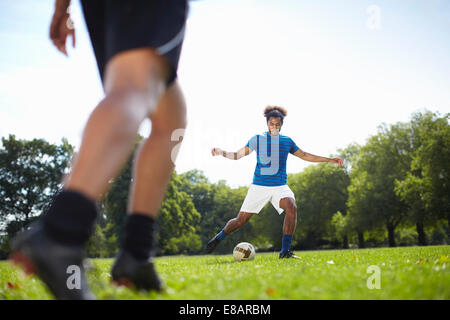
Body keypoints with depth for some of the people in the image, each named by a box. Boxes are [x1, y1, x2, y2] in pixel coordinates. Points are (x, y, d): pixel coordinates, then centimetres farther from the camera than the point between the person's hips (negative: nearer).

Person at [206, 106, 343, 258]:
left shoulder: (287, 141, 9)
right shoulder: (257, 139, 2)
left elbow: (304, 155, 21)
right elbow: (237, 155, 3)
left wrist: (329, 159, 21)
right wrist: (221, 152, -16)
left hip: (280, 187, 2)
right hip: (258, 186, -1)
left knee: (292, 207, -29)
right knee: (240, 220, -3)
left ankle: (285, 251, -24)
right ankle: (218, 237, 27)